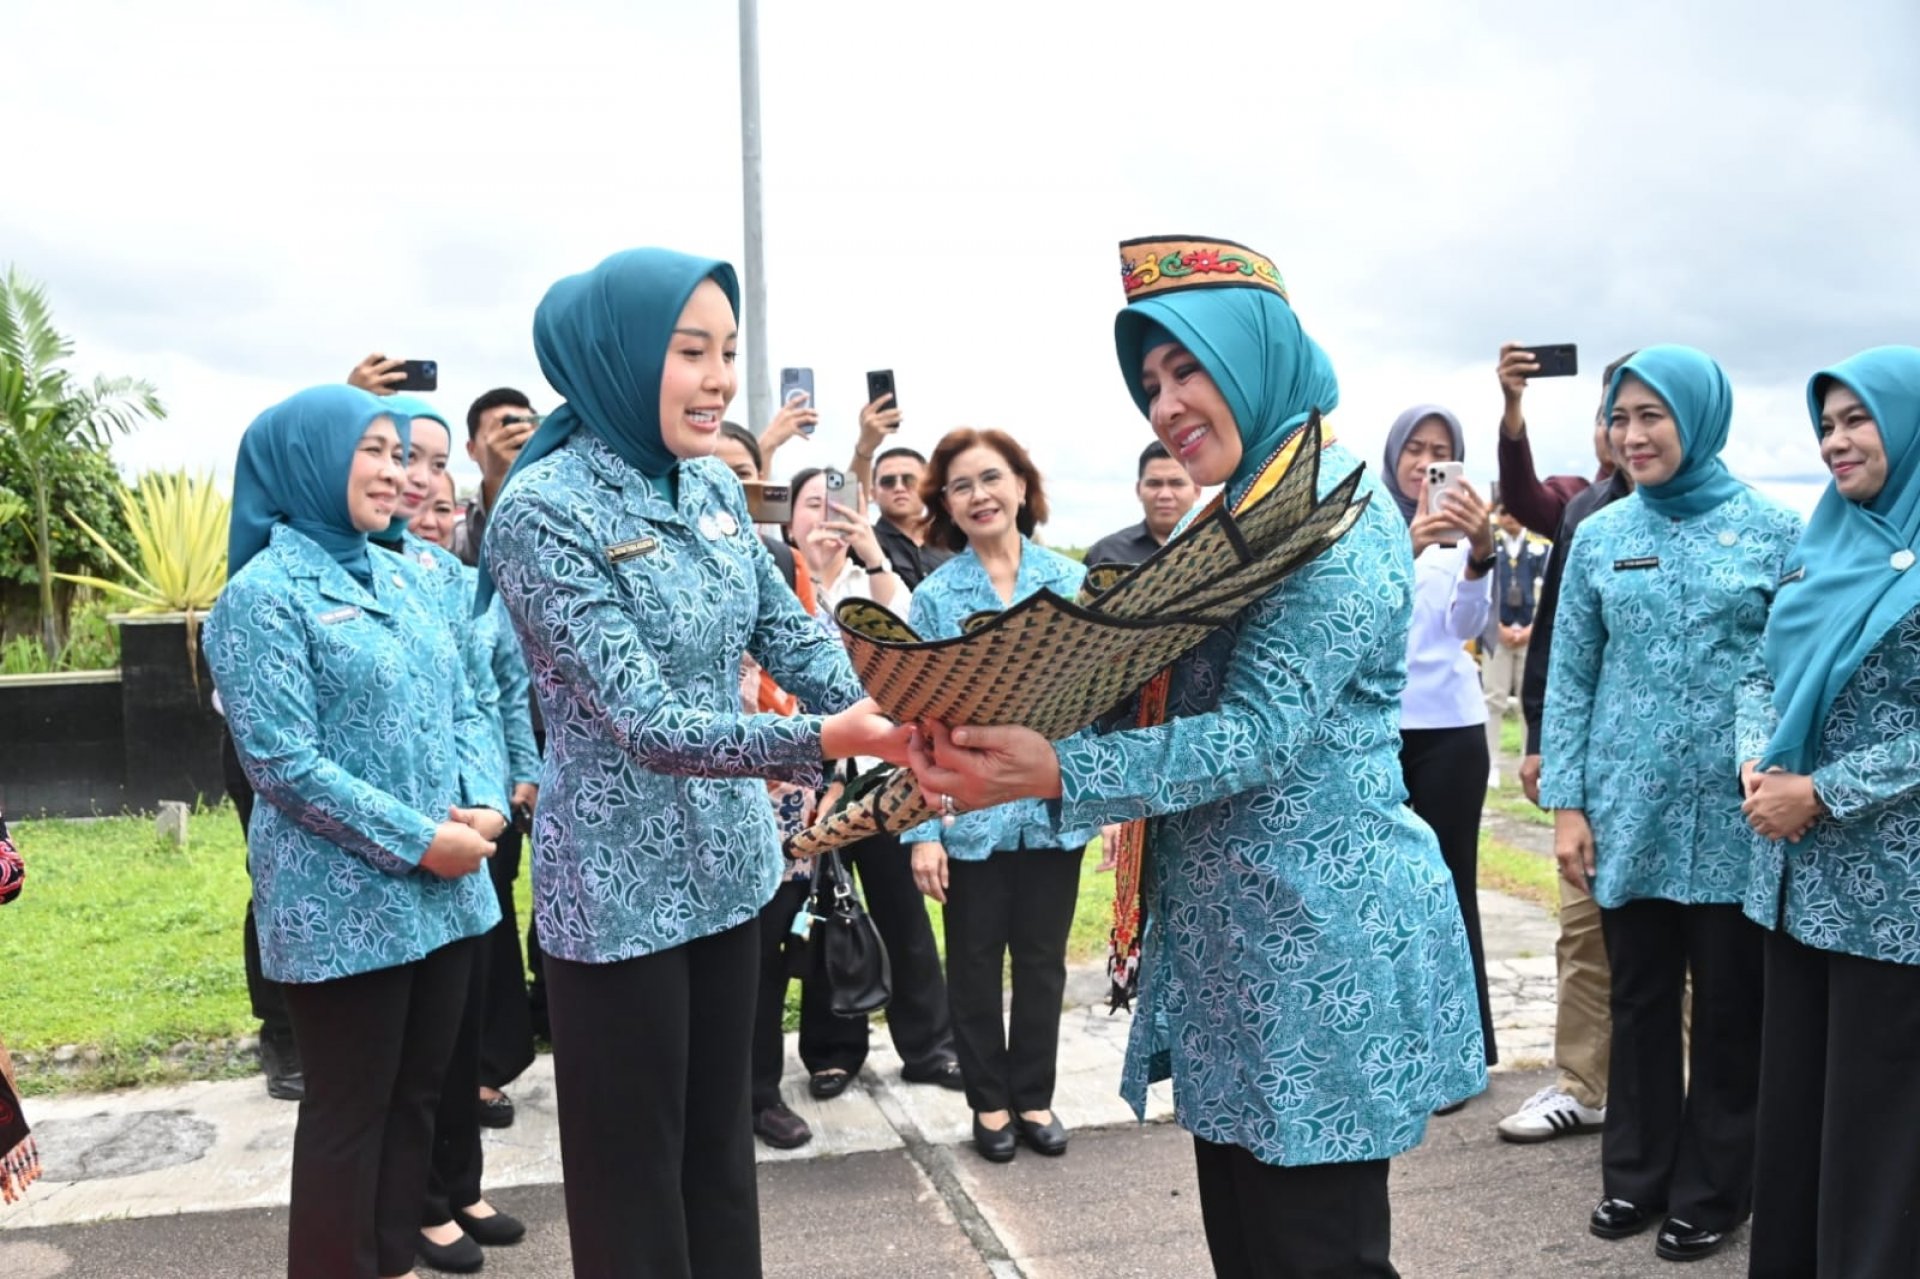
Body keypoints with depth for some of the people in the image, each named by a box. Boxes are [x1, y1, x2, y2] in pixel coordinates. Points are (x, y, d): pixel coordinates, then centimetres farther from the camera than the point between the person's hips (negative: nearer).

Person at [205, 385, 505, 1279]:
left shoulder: (404, 577, 11)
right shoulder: (265, 593, -10)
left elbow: (462, 708, 13)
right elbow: (283, 764, -17)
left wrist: (485, 805, -5)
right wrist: (417, 841, -18)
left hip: (445, 889, 7)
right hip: (344, 903, -7)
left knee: (418, 1094, 16)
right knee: (350, 1110, 5)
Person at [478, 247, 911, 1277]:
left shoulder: (713, 489, 2)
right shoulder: (543, 510, -19)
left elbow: (795, 640, 1)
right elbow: (643, 721, -26)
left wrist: (909, 726, -16)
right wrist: (830, 738, -37)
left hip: (728, 865, 7)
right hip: (618, 886, -6)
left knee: (721, 1144, 20)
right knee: (633, 1173, 10)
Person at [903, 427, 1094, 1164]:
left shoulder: (1072, 582, 1)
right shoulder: (933, 598, -4)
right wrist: (921, 828, -11)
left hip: (1057, 809, 2)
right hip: (971, 816, -1)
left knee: (1042, 961, 14)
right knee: (975, 963, 12)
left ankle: (1035, 1097, 31)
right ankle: (990, 1103, 29)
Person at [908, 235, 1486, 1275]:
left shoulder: (1339, 519, -16)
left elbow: (1258, 734, -25)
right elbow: (1174, 702, 12)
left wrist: (1057, 773, -35)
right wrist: (997, 743, -2)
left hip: (1319, 950, -9)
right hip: (1232, 944, 9)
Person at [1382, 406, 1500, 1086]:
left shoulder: (1460, 530, 4)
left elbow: (1468, 623, -10)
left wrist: (1479, 555, -29)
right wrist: (1407, 549, -31)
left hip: (1447, 724, 0)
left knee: (1450, 882, 1)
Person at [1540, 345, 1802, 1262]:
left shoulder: (1773, 532, -2)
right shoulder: (1599, 538, 4)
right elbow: (1570, 677, 5)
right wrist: (1566, 804, 0)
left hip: (1735, 817, -2)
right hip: (1627, 813, 2)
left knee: (1729, 1009, 9)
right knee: (1639, 1001, 12)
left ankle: (1712, 1193, 26)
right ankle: (1636, 1174, 29)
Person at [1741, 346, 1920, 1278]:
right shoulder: (1820, 545, 10)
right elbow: (1770, 675, 14)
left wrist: (1822, 792, -16)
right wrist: (1757, 764, -4)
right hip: (1798, 875, 6)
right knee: (1791, 1093, 15)